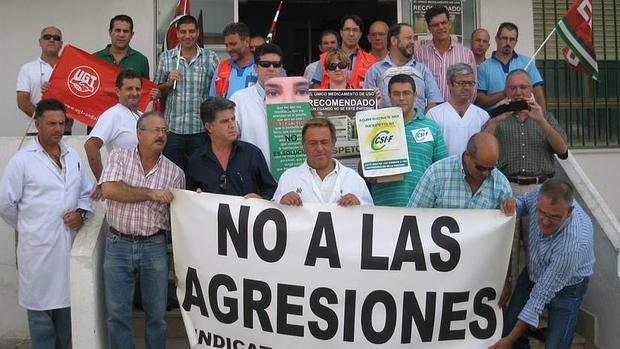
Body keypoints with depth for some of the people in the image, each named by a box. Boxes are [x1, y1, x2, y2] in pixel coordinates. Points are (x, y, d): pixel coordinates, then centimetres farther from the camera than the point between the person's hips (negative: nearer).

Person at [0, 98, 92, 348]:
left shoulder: (73, 157, 9)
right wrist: (29, 227, 4)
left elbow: (86, 193, 16)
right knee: (41, 308, 5)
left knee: (67, 301, 15)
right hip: (38, 247, -5)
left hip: (71, 243, 5)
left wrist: (81, 213, -3)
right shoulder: (22, 160, -7)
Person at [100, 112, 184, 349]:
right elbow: (109, 189, -17)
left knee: (157, 314, 9)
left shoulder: (175, 172, 2)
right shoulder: (119, 157, 0)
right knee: (117, 313, 6)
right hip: (118, 245, -1)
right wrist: (151, 193, -17)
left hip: (155, 247, 1)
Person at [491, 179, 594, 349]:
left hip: (566, 288, -5)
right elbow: (524, 202, 1)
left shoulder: (574, 244, -41)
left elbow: (542, 294, -33)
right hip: (533, 272, 5)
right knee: (508, 327, 4)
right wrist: (512, 204, -25)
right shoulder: (540, 195, -28)